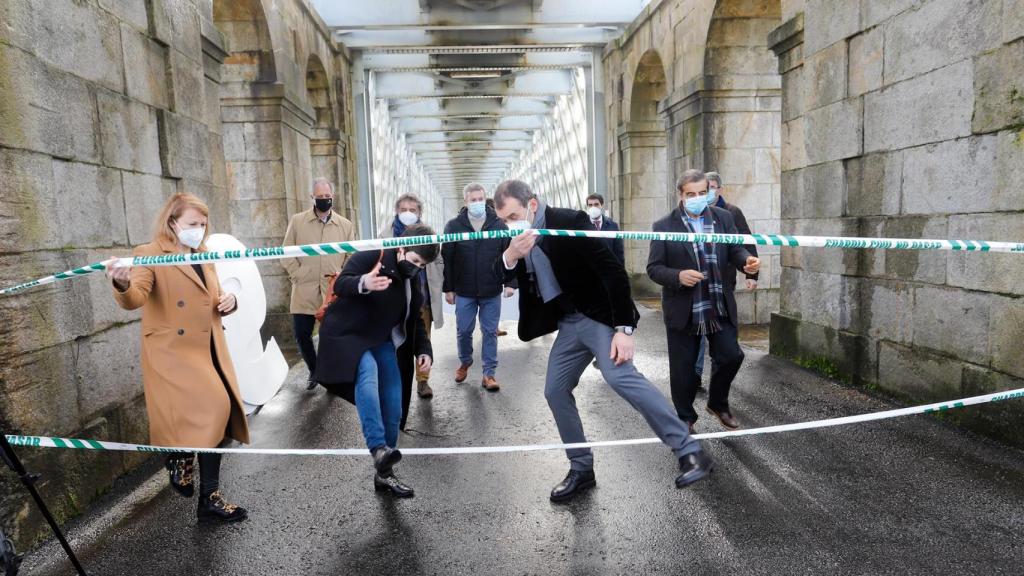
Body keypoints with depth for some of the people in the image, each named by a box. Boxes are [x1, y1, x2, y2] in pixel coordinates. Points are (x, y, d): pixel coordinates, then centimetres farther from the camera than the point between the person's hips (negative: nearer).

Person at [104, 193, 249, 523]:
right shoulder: (150, 256, -7)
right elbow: (135, 299, -23)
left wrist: (228, 302, 0)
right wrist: (122, 285, -47)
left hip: (208, 352, 7)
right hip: (173, 353, -7)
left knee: (214, 418, 8)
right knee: (212, 409, -22)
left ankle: (210, 499, 26)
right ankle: (179, 458, 8)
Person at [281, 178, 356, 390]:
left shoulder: (346, 226, 7)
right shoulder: (297, 221, 5)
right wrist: (298, 275, -4)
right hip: (304, 291, 0)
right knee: (302, 335, 2)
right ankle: (314, 371, 27)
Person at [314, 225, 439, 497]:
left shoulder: (412, 278, 7)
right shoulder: (370, 256, -15)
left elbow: (415, 318, 15)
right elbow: (340, 284, -26)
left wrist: (423, 349, 0)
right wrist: (363, 283, -48)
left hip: (382, 342, 7)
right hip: (348, 336, -7)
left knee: (393, 408, 1)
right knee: (367, 373, -37)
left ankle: (383, 472, 15)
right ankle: (378, 449, -43)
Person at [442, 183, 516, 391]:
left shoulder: (498, 224, -2)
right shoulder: (454, 225, -4)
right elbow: (446, 259, -2)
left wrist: (510, 283, -7)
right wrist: (448, 288, -4)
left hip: (492, 291, 0)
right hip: (464, 291, 0)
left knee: (490, 332, 5)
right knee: (464, 331, 11)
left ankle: (489, 373, 15)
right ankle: (465, 363, 36)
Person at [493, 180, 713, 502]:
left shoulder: (569, 222, -19)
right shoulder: (516, 236, 3)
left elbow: (612, 270, -21)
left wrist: (624, 328, -25)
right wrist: (510, 256, -21)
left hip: (599, 315, -8)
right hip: (568, 322, 8)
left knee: (620, 376, -26)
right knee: (555, 391, 6)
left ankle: (690, 452, -18)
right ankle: (581, 469, 20)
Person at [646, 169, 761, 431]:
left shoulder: (723, 217, 5)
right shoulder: (664, 226, -5)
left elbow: (734, 250, 4)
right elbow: (653, 268, -6)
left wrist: (747, 261, -19)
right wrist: (678, 276, -24)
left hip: (720, 306, 3)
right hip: (683, 310, -3)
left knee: (731, 355, 5)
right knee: (683, 368, 7)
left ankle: (718, 404, 33)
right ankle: (685, 418, 28)